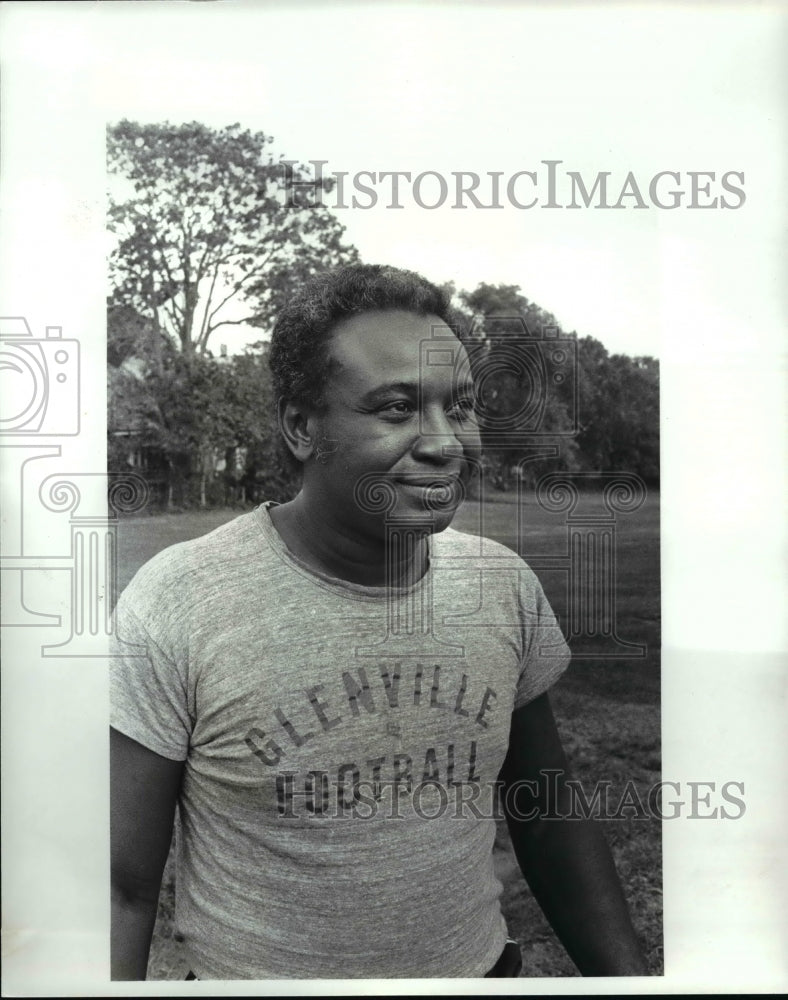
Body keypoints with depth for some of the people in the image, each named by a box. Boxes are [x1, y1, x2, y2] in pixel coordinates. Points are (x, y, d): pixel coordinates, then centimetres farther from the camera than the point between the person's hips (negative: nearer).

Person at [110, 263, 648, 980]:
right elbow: (125, 891, -16)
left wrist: (626, 973, 0)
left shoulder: (506, 584, -11)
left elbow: (551, 816, 0)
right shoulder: (173, 606, -24)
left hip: (481, 964, 4)